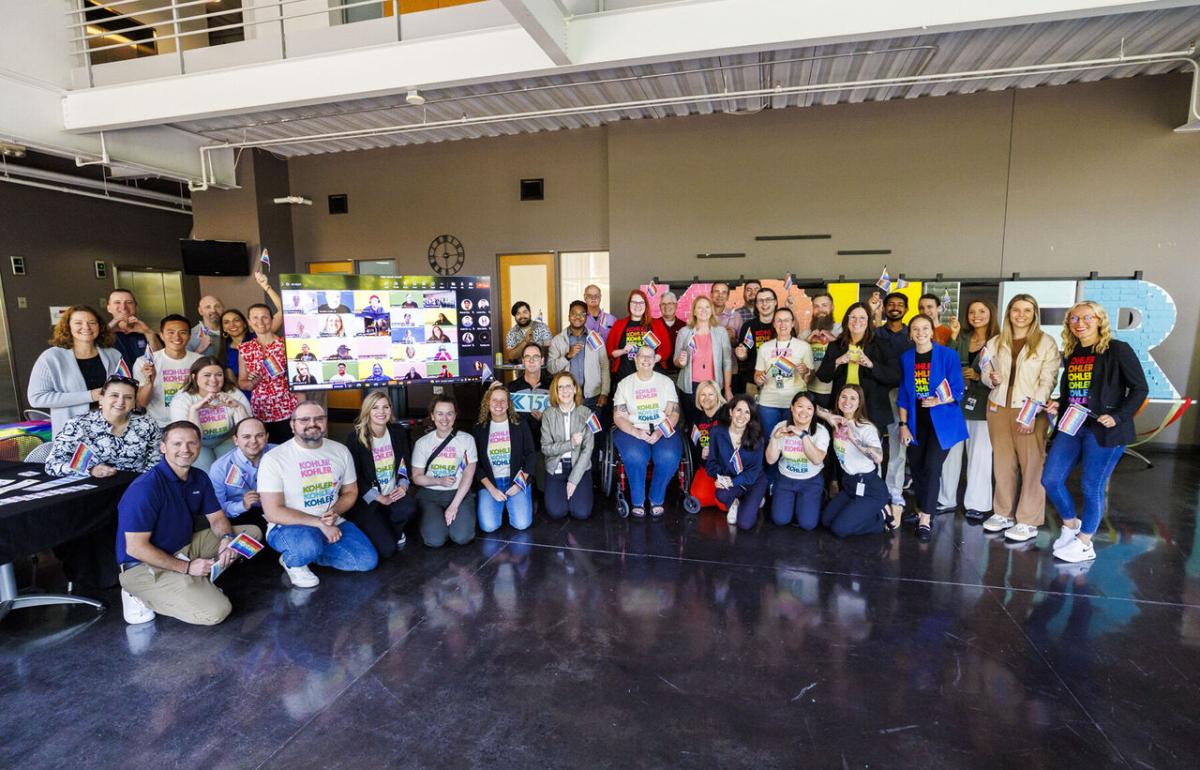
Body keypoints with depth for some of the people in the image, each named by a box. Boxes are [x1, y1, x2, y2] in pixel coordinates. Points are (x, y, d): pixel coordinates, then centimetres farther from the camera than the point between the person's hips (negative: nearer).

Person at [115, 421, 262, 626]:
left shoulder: (199, 478, 1)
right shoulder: (145, 488, -23)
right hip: (145, 565, -8)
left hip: (186, 548, 8)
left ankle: (202, 580, -1)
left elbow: (217, 517, 8)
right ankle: (141, 596, -2)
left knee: (252, 532, 4)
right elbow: (136, 548, -22)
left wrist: (227, 538, -15)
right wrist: (187, 567, -19)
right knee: (216, 611, -21)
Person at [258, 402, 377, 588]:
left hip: (331, 524, 5)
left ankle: (307, 551, 9)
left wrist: (335, 511, -13)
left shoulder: (340, 451, 0)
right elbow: (273, 512, -17)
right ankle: (293, 561, -1)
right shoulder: (273, 458, -13)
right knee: (309, 545, -39)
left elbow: (350, 492, 9)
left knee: (368, 560, -12)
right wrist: (319, 523, -22)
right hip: (288, 527, -5)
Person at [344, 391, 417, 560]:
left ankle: (395, 531, 4)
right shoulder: (355, 438, -9)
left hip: (394, 494, 4)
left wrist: (403, 486, -10)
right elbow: (355, 476, -9)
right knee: (387, 549, -18)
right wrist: (380, 498, -15)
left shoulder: (399, 432, 4)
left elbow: (406, 464, 9)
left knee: (408, 507, -33)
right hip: (367, 500, -3)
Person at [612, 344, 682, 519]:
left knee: (669, 457, -31)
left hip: (662, 430, 1)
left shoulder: (666, 382, 9)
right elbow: (618, 416, 1)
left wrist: (659, 432, -15)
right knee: (635, 456, -34)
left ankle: (656, 500, -6)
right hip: (633, 431, -1)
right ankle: (637, 501, -11)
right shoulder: (624, 384, 8)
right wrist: (636, 432, -17)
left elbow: (673, 414, 3)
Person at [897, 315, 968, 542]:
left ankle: (925, 519, -3)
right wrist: (903, 424, 3)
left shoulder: (948, 355, -6)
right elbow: (903, 394, 7)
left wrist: (939, 400, -26)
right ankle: (922, 511, 25)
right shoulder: (906, 358, 4)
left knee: (932, 468, -11)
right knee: (916, 467, 7)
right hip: (916, 421, 4)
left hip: (941, 421, -3)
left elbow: (957, 390, -7)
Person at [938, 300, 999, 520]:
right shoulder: (961, 340, 12)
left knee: (979, 454, 0)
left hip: (982, 404, -4)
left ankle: (978, 504, 11)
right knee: (950, 451, 8)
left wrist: (979, 376, -16)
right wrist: (952, 338, -7)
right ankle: (946, 499, 19)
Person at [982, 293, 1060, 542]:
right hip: (998, 408, 4)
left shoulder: (1046, 343, -2)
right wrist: (992, 379, -6)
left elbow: (1047, 381, -8)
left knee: (1032, 465, -3)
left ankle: (1029, 522, 5)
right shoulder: (995, 343, 11)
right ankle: (1003, 514, 21)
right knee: (1002, 463, 9)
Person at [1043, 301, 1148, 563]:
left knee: (1092, 487, 2)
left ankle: (1084, 544, 18)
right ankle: (1070, 524, 27)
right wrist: (1057, 405, 2)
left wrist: (1118, 416, -17)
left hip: (1103, 430, -6)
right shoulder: (1071, 353, 13)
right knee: (1050, 480, 3)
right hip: (1071, 426, 6)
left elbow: (1140, 388, -6)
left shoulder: (1118, 350, -5)